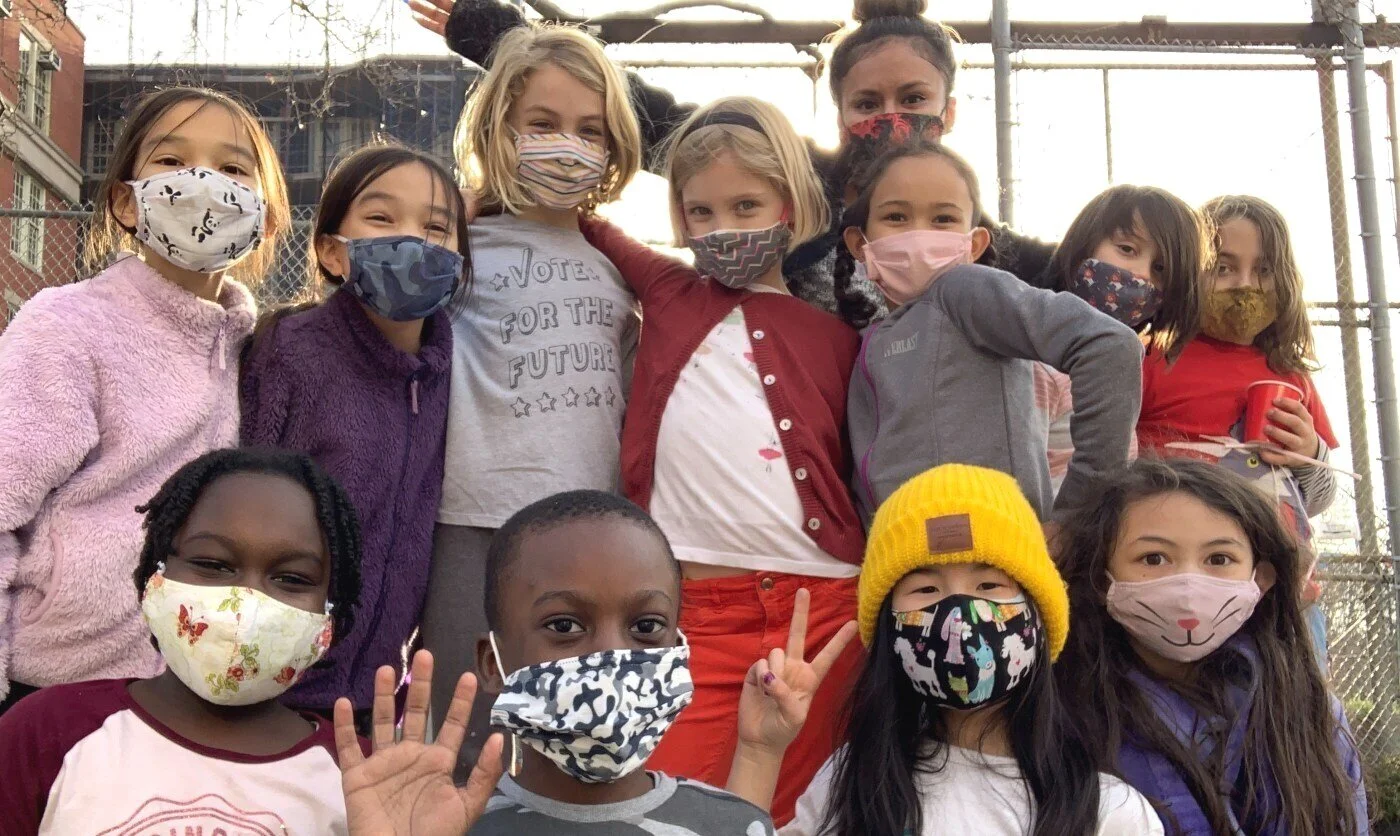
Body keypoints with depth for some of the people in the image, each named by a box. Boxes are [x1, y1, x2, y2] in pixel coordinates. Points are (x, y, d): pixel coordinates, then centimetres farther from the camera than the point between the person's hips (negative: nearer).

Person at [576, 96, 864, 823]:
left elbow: (860, 470, 13)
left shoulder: (835, 334, 12)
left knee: (800, 813, 6)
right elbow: (581, 223, 25)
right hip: (690, 608, 0)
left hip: (823, 608, 0)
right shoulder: (668, 296, 13)